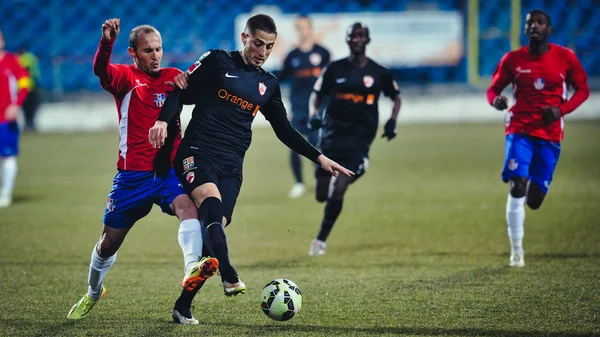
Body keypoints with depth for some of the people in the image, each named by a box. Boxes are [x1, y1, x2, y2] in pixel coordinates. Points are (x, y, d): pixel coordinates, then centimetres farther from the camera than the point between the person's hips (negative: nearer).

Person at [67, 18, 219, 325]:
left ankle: (192, 269, -51)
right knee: (110, 241, 10)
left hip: (169, 170, 2)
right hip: (133, 173, -2)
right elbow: (101, 70, -25)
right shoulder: (126, 77, -4)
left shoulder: (174, 77, 8)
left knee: (188, 206, -30)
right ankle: (92, 294, 36)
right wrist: (106, 43, -45)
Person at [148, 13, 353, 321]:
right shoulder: (217, 61, 4)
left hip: (231, 167, 4)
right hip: (197, 153, -4)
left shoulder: (268, 85, 17)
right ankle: (229, 277, -45)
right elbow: (181, 92, 2)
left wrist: (319, 158, 18)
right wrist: (163, 120, -16)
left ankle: (183, 305, -3)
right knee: (212, 204, -32)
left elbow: (284, 130, 24)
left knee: (212, 228, -11)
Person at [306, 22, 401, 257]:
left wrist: (392, 122, 1)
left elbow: (396, 98, 17)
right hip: (333, 134, 2)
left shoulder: (379, 73, 3)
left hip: (360, 138, -2)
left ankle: (321, 239, -6)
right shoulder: (335, 69, 4)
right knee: (322, 194, 2)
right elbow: (316, 94, 12)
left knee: (338, 190, -16)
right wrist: (314, 114, -8)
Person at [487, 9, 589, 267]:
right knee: (517, 187, -19)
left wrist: (562, 109, -11)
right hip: (520, 130, -1)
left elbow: (582, 89, 7)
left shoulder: (565, 57, -1)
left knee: (534, 199, 2)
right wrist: (495, 100, -18)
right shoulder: (513, 59, -1)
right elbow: (493, 89, 7)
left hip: (550, 135, 1)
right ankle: (516, 250, -8)